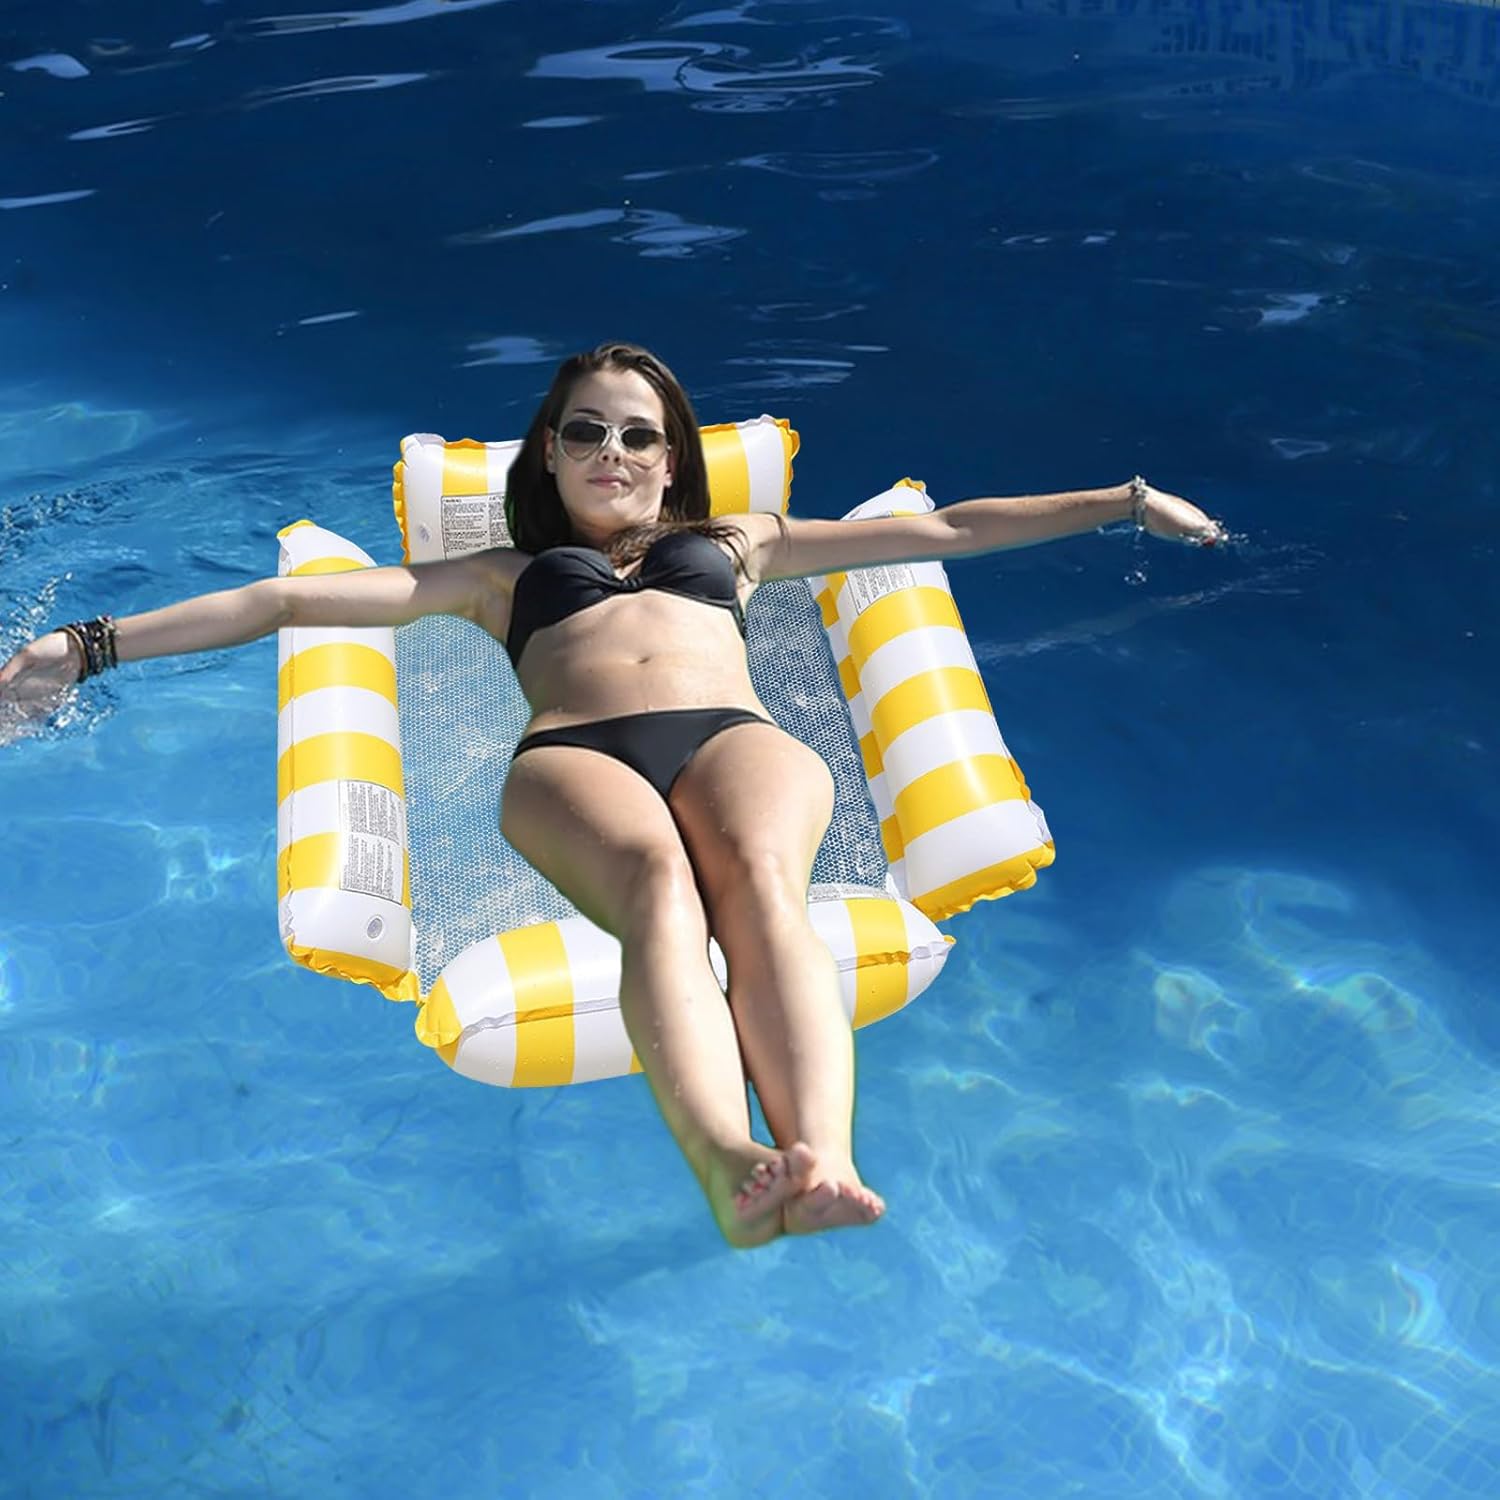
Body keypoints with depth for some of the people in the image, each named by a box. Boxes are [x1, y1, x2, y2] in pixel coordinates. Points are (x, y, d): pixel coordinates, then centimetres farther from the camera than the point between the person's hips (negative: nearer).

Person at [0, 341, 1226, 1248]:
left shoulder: (737, 544, 39)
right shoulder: (504, 576, 35)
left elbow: (946, 530, 37)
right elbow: (292, 598, 27)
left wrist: (1126, 501, 34)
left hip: (735, 736, 1)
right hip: (573, 756, -1)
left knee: (759, 876, -36)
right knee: (654, 877, -38)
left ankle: (826, 1159, -62)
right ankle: (732, 1166, -63)